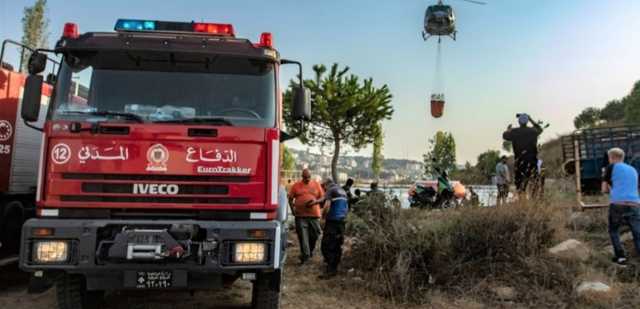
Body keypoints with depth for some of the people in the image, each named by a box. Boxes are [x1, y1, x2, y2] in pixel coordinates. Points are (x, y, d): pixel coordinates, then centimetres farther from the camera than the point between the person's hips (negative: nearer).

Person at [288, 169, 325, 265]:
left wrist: (315, 202, -11)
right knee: (303, 236, -3)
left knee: (315, 234, 9)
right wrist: (293, 209, -7)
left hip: (314, 214, 1)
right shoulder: (296, 185, 3)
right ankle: (305, 255, 4)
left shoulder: (316, 184, 6)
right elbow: (290, 198, 7)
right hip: (301, 215, -1)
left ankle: (310, 250, 34)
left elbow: (322, 197, 7)